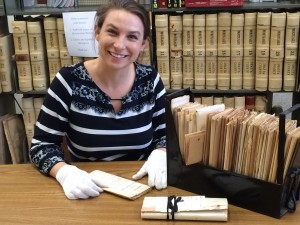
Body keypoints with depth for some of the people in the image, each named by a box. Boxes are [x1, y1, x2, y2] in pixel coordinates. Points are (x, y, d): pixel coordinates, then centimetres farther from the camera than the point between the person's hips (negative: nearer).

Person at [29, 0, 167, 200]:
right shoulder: (69, 81, -11)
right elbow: (41, 145, -6)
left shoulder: (150, 80, -3)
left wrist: (159, 157, -16)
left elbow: (166, 134, 5)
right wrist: (65, 172, -25)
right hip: (88, 194, -2)